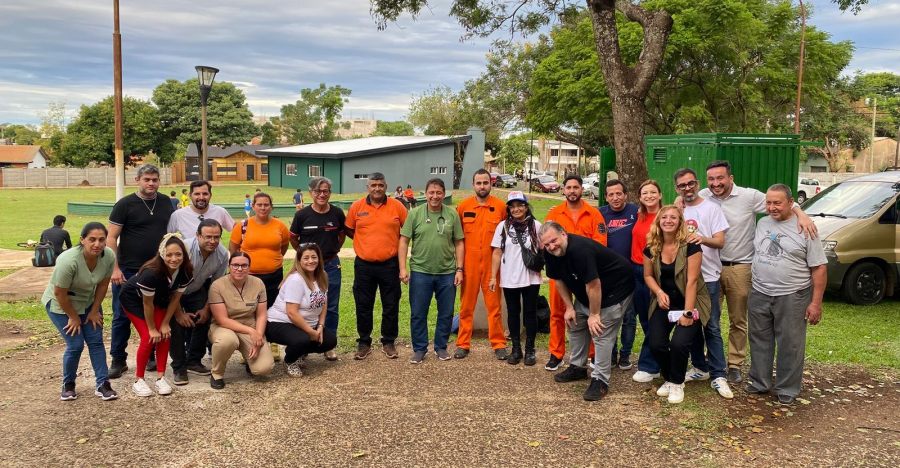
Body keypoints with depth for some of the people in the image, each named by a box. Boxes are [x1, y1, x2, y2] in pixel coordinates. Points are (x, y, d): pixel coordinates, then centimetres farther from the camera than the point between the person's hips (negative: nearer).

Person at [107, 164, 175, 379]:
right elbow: (111, 238, -7)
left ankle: (151, 356, 24)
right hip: (128, 271, -3)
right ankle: (118, 360, 15)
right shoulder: (125, 204, -5)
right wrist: (115, 268, -14)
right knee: (122, 316, 4)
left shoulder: (166, 202, 7)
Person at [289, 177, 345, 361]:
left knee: (331, 307, 6)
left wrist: (335, 249, 7)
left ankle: (329, 345, 17)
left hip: (331, 265, 1)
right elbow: (293, 238, 5)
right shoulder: (302, 214, -8)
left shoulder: (337, 213, -4)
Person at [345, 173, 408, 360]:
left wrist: (397, 244, 3)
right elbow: (349, 230, 12)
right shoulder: (356, 207, 0)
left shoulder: (397, 206, -2)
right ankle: (364, 343, 21)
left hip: (390, 265, 0)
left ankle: (388, 342, 22)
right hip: (364, 265, 1)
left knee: (390, 306, 7)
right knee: (363, 306, 8)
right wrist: (365, 242, 5)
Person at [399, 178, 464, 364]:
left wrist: (459, 269, 0)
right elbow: (404, 241, -1)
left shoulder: (452, 214, 2)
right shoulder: (415, 213, -1)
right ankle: (419, 349, 21)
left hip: (447, 273, 1)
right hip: (420, 272, -1)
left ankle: (441, 347, 27)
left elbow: (459, 243, 5)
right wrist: (403, 268, -7)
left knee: (446, 313, 11)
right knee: (418, 314, 6)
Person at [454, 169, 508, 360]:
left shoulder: (500, 206, -1)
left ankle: (499, 344, 15)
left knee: (494, 306, 5)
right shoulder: (463, 206, 2)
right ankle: (463, 344, 18)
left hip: (492, 264, -1)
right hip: (469, 264, 1)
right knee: (466, 306, 8)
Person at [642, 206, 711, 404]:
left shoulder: (690, 246, -16)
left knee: (679, 343, -21)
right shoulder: (651, 248, -3)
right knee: (656, 344, -11)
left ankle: (677, 383, 7)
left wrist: (687, 313, -21)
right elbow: (648, 275, 8)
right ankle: (669, 379, 19)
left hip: (688, 303, -4)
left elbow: (692, 280, -18)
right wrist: (659, 292, -12)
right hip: (664, 304, 4)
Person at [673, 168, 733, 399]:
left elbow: (720, 241, -10)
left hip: (708, 277, -4)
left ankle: (718, 375, 2)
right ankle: (700, 367, 24)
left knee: (711, 327, -3)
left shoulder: (711, 208, -2)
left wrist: (703, 239, -29)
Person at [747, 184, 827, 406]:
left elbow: (819, 268, -8)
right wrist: (754, 284, 10)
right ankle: (759, 383, 27)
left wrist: (816, 302, -12)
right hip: (760, 295, 5)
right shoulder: (762, 224, 8)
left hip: (792, 297, -5)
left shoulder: (804, 229, -8)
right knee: (759, 341, 13)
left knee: (790, 345, 3)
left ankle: (787, 389, 16)